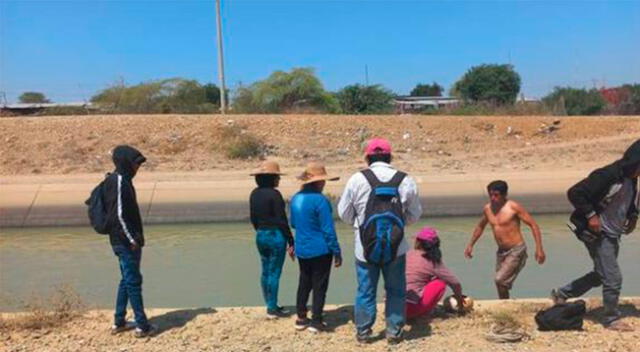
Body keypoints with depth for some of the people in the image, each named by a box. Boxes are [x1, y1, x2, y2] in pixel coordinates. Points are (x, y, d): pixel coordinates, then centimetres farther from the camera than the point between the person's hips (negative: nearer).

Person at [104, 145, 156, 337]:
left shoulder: (123, 180, 14)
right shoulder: (118, 181, -16)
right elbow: (118, 214, -21)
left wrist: (135, 238, 17)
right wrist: (132, 239, -18)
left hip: (127, 240, 10)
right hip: (125, 241, -10)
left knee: (127, 280, 16)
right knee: (133, 281, -3)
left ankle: (119, 322, 25)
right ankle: (142, 325, 5)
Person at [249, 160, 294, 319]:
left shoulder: (254, 194, 5)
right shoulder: (274, 194, -17)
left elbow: (253, 218, 13)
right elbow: (282, 220, -17)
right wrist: (291, 242, -11)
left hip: (260, 236, 8)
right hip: (276, 236, -8)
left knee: (265, 272, 14)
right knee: (274, 273, 1)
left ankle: (270, 306, 24)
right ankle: (272, 309, 9)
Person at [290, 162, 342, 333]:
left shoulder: (295, 198, 3)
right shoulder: (320, 200, -19)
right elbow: (328, 230, -18)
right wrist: (337, 252, -11)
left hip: (301, 250, 7)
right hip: (320, 250, -7)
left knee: (304, 283, 17)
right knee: (319, 286, 4)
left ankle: (301, 318, 23)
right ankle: (316, 321, 9)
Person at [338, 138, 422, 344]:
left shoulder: (357, 179, -10)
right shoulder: (406, 181, -5)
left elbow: (344, 213, 0)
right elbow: (414, 215, 6)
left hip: (366, 248, -1)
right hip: (396, 249, 1)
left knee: (365, 291, 13)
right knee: (395, 291, 16)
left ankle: (363, 332, 25)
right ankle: (394, 332, 24)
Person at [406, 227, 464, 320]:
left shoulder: (408, 255, 8)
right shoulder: (433, 263, -3)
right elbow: (455, 283, 2)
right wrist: (460, 300, 21)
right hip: (410, 308, -5)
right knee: (440, 283, 6)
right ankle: (423, 314, 6)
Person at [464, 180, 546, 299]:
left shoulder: (513, 207, -12)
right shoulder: (487, 208, 5)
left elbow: (533, 225, -10)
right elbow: (480, 227, 22)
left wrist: (539, 249, -17)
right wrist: (470, 245, 20)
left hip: (516, 250, -6)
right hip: (501, 252, 6)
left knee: (500, 280, -17)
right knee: (501, 282, 9)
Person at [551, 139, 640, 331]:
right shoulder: (607, 175, -23)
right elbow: (574, 193, -26)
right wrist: (591, 215, -25)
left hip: (614, 235, 9)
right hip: (598, 234, -9)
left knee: (599, 275, 19)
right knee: (613, 278, -3)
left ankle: (561, 294, 32)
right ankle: (612, 319, 17)